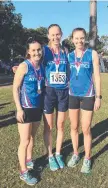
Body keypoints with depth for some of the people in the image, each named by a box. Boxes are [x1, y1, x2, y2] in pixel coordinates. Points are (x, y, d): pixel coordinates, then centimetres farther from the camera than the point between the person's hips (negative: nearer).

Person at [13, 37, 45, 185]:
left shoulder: (42, 67, 3)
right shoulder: (24, 66, -13)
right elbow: (15, 89, -12)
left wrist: (43, 104, 12)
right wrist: (19, 109, -16)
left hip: (38, 108, 6)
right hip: (26, 109, -6)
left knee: (32, 137, 20)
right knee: (25, 141, 2)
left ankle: (29, 161, 41)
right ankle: (24, 173, 18)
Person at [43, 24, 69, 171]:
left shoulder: (65, 51, 6)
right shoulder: (44, 50, -3)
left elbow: (68, 71, 13)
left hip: (64, 92, 3)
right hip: (49, 92, -3)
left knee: (61, 125, 13)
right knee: (48, 127, 8)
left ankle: (58, 154, 32)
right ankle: (50, 156, 27)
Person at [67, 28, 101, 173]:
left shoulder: (92, 54, -4)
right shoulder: (69, 56, 4)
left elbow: (97, 76, -3)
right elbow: (67, 76, 10)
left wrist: (98, 96, -7)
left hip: (88, 95, -3)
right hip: (72, 95, 3)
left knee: (86, 130, 3)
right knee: (74, 127, 13)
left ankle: (87, 159, 22)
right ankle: (75, 154, 32)